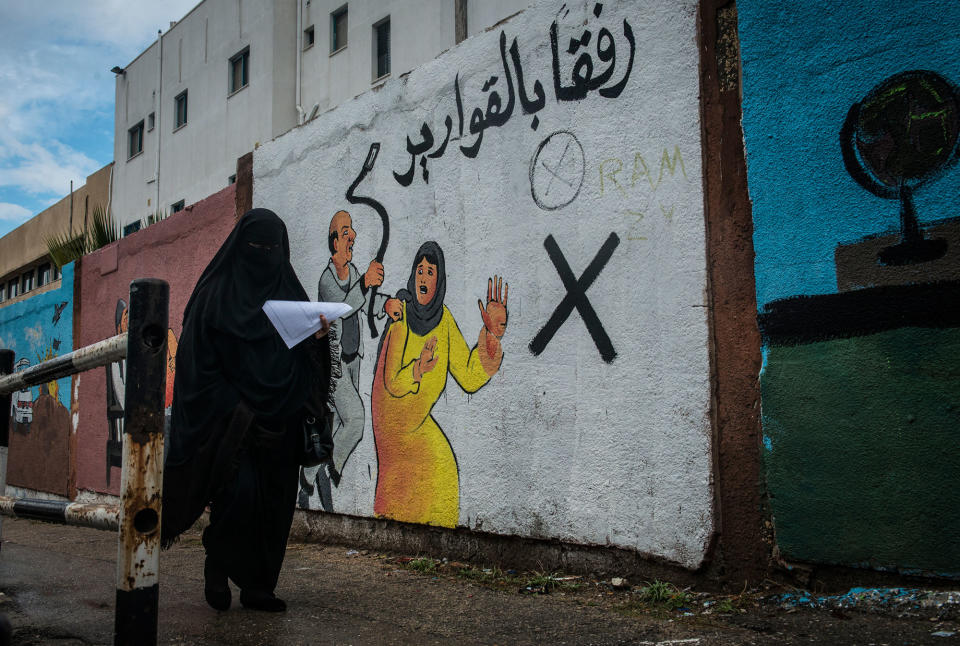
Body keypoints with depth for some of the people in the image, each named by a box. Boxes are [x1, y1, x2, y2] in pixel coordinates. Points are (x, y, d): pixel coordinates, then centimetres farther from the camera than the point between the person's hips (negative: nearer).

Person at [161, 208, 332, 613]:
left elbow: (304, 359, 11)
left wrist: (317, 338, -11)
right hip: (229, 417, -4)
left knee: (274, 500, 4)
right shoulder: (216, 293, 0)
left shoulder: (289, 291, 12)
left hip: (279, 418, 4)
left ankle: (258, 587, 15)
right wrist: (233, 408, -14)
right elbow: (197, 358, -6)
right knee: (240, 490, -15)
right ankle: (217, 567, 10)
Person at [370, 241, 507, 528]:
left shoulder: (444, 320, -6)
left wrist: (492, 333, -19)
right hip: (392, 410, -4)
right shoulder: (400, 313, -18)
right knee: (439, 464, -15)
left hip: (420, 418, 4)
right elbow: (391, 384, -18)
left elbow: (469, 378, -10)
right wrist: (417, 370, -38)